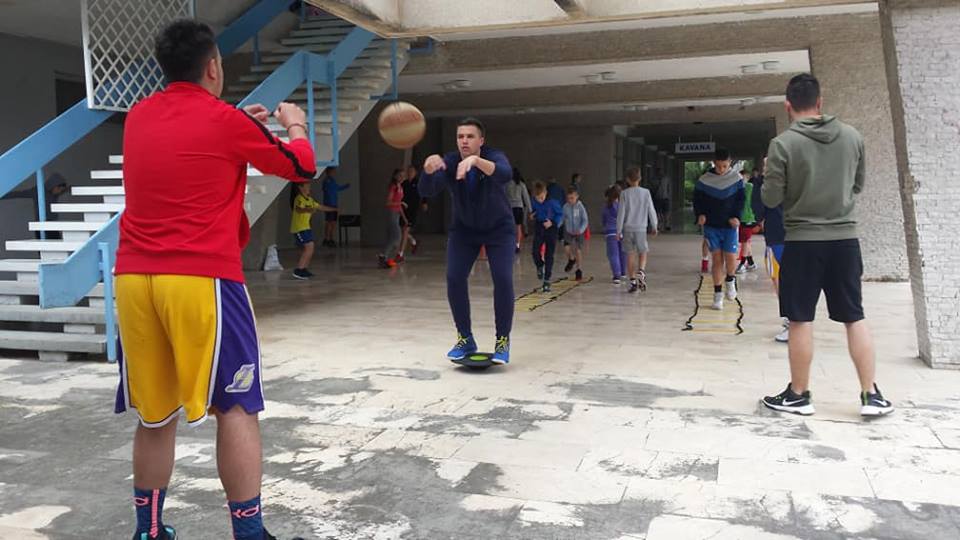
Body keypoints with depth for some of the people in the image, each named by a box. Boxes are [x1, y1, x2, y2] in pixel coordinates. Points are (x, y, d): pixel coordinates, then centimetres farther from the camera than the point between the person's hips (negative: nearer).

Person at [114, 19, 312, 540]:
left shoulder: (137, 117, 13)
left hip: (134, 280, 6)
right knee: (235, 408, 2)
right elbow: (302, 167, 9)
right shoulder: (226, 120, -4)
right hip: (202, 281, -6)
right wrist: (294, 123, 28)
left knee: (154, 414, 16)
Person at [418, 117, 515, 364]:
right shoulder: (449, 163, -20)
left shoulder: (494, 157, -25)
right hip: (464, 229, 2)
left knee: (503, 279, -16)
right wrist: (428, 171, -57)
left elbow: (505, 175, -49)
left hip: (499, 229, -2)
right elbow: (427, 191, -35)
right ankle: (465, 339, 6)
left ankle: (503, 342, 0)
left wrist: (476, 160, -65)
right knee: (454, 278, -11)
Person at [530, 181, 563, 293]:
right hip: (538, 228, 3)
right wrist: (532, 215, -4)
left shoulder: (553, 202, -16)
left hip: (551, 229, -3)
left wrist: (552, 222, -19)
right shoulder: (534, 202, -5)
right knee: (535, 251, -17)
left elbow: (560, 214, -5)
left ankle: (546, 281, 8)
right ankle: (540, 267, 17)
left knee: (549, 256, 0)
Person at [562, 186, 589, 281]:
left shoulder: (580, 207, -12)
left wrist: (581, 230, -25)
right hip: (568, 231, 2)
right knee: (567, 248, -15)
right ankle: (571, 260, 21)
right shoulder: (565, 207, -4)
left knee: (578, 251, -1)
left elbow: (585, 220, -11)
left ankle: (579, 271, 17)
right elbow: (562, 219, 5)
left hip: (578, 232, -2)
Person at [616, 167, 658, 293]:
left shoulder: (625, 194, -3)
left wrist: (619, 230, 2)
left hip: (627, 229, 0)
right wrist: (654, 227, 14)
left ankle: (633, 281, 5)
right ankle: (641, 272, -13)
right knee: (643, 253, 14)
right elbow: (651, 211, 3)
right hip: (641, 228, 0)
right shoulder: (646, 192, -1)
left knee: (630, 255, 6)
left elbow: (621, 213, -4)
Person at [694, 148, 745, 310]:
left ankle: (730, 281, 25)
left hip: (729, 225, 0)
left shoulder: (736, 178, -1)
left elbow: (741, 199, 5)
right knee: (717, 259, 0)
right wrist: (700, 214, -10)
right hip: (711, 225, 0)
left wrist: (736, 216, -8)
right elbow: (697, 199, 7)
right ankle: (717, 294, 9)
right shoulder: (705, 179, -2)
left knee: (730, 258, -7)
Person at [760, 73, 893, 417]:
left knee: (800, 321, 5)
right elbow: (858, 185, 13)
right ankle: (871, 395, 15)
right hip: (845, 238, 4)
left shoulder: (783, 144, -11)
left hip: (803, 241, -3)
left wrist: (769, 178, 12)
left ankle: (798, 395, 14)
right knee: (855, 318, 12)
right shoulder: (853, 137, 3)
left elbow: (770, 198, -8)